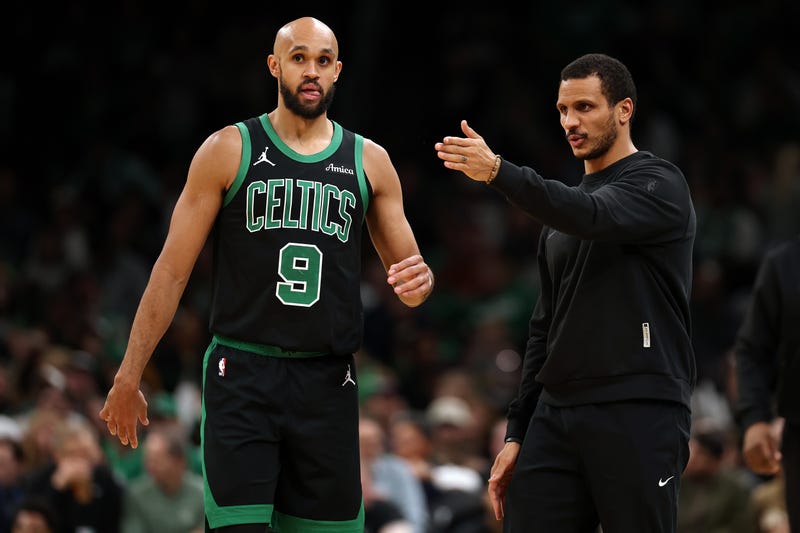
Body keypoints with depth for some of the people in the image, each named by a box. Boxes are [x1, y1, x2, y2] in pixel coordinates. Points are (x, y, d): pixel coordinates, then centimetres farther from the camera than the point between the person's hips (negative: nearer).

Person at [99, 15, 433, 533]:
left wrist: (417, 283, -12)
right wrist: (129, 378, -2)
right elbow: (173, 271, 2)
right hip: (243, 376, -3)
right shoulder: (230, 151, 2)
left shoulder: (369, 161, 9)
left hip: (327, 383, 3)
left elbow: (408, 268, 15)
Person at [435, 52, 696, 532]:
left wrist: (499, 172, -37)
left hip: (640, 416, -7)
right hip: (555, 417, 7)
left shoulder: (658, 184, -3)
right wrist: (517, 434, 17)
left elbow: (593, 216, -25)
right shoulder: (564, 209, 21)